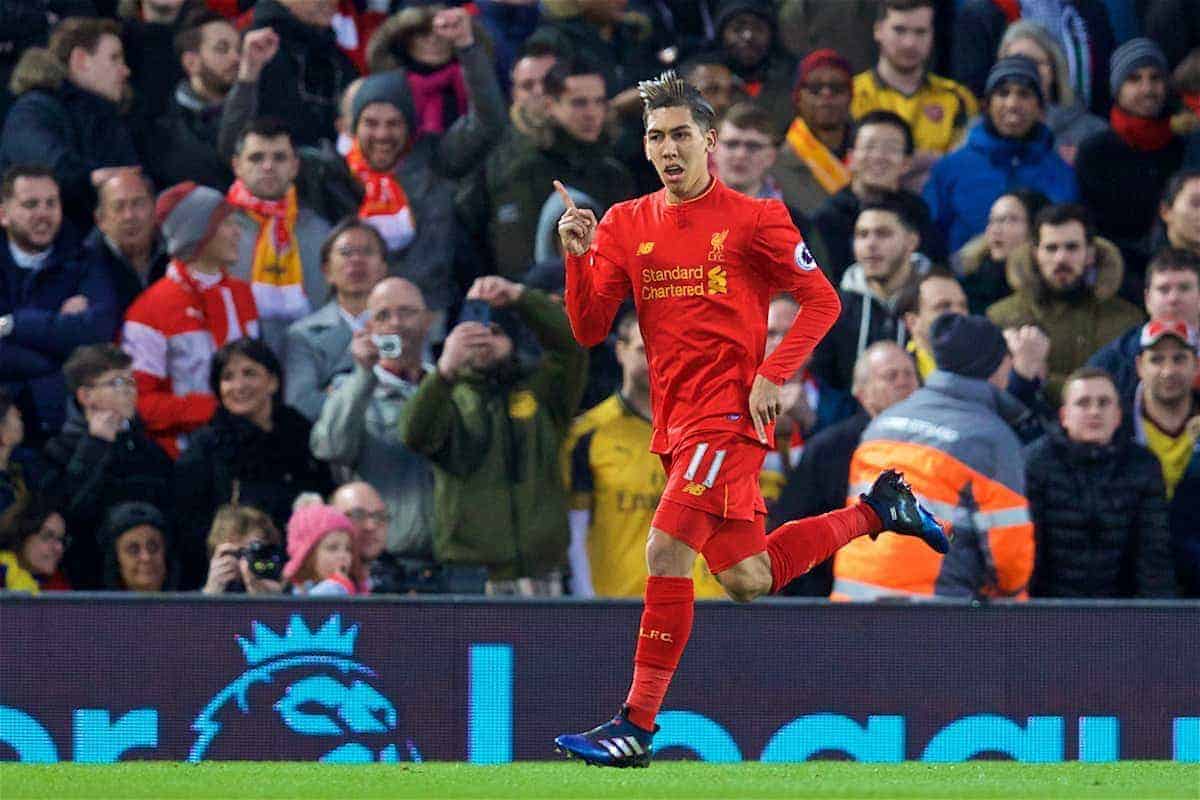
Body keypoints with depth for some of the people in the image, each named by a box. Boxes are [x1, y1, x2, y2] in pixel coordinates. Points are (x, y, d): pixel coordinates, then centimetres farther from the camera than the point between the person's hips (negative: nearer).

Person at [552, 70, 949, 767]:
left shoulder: (752, 219, -4)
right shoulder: (626, 226, 10)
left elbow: (822, 299, -1)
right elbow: (589, 330, 6)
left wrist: (772, 376, -12)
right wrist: (579, 257, -11)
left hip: (729, 415, -7)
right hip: (678, 423, 7)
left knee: (667, 552, -19)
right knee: (748, 580, 13)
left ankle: (636, 725, -15)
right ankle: (876, 510, 35)